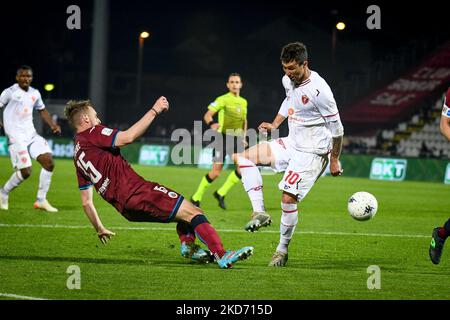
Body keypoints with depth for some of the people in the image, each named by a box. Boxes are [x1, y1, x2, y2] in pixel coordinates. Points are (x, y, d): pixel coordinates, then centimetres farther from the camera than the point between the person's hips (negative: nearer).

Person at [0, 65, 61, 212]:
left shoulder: (35, 93, 12)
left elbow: (42, 110, 27)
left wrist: (52, 124, 13)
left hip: (31, 134, 6)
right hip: (16, 137, -6)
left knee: (49, 162, -8)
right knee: (25, 171, -13)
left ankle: (41, 200, 3)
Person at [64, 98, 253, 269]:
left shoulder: (78, 156, 23)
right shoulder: (92, 134, -2)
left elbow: (86, 201, 25)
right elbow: (128, 136, -19)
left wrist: (99, 229, 34)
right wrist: (154, 111, -12)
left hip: (125, 208, 9)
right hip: (135, 192, -9)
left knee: (184, 207, 26)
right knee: (193, 213, -13)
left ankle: (188, 245, 5)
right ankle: (222, 255, -28)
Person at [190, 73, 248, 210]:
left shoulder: (243, 102, 13)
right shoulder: (223, 100, -5)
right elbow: (207, 115, -10)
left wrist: (243, 137, 20)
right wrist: (211, 124, -31)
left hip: (237, 138, 5)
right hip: (223, 137, -5)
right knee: (216, 172, -7)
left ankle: (221, 193, 2)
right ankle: (196, 198, 11)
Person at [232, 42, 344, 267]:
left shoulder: (319, 90, -23)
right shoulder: (288, 81, 2)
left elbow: (336, 128, -15)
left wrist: (335, 160, -9)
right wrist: (275, 125, 16)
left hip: (311, 152, -9)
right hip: (291, 144, 9)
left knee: (288, 197, -16)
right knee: (244, 157, -1)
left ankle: (283, 249, 3)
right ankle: (259, 212, -7)